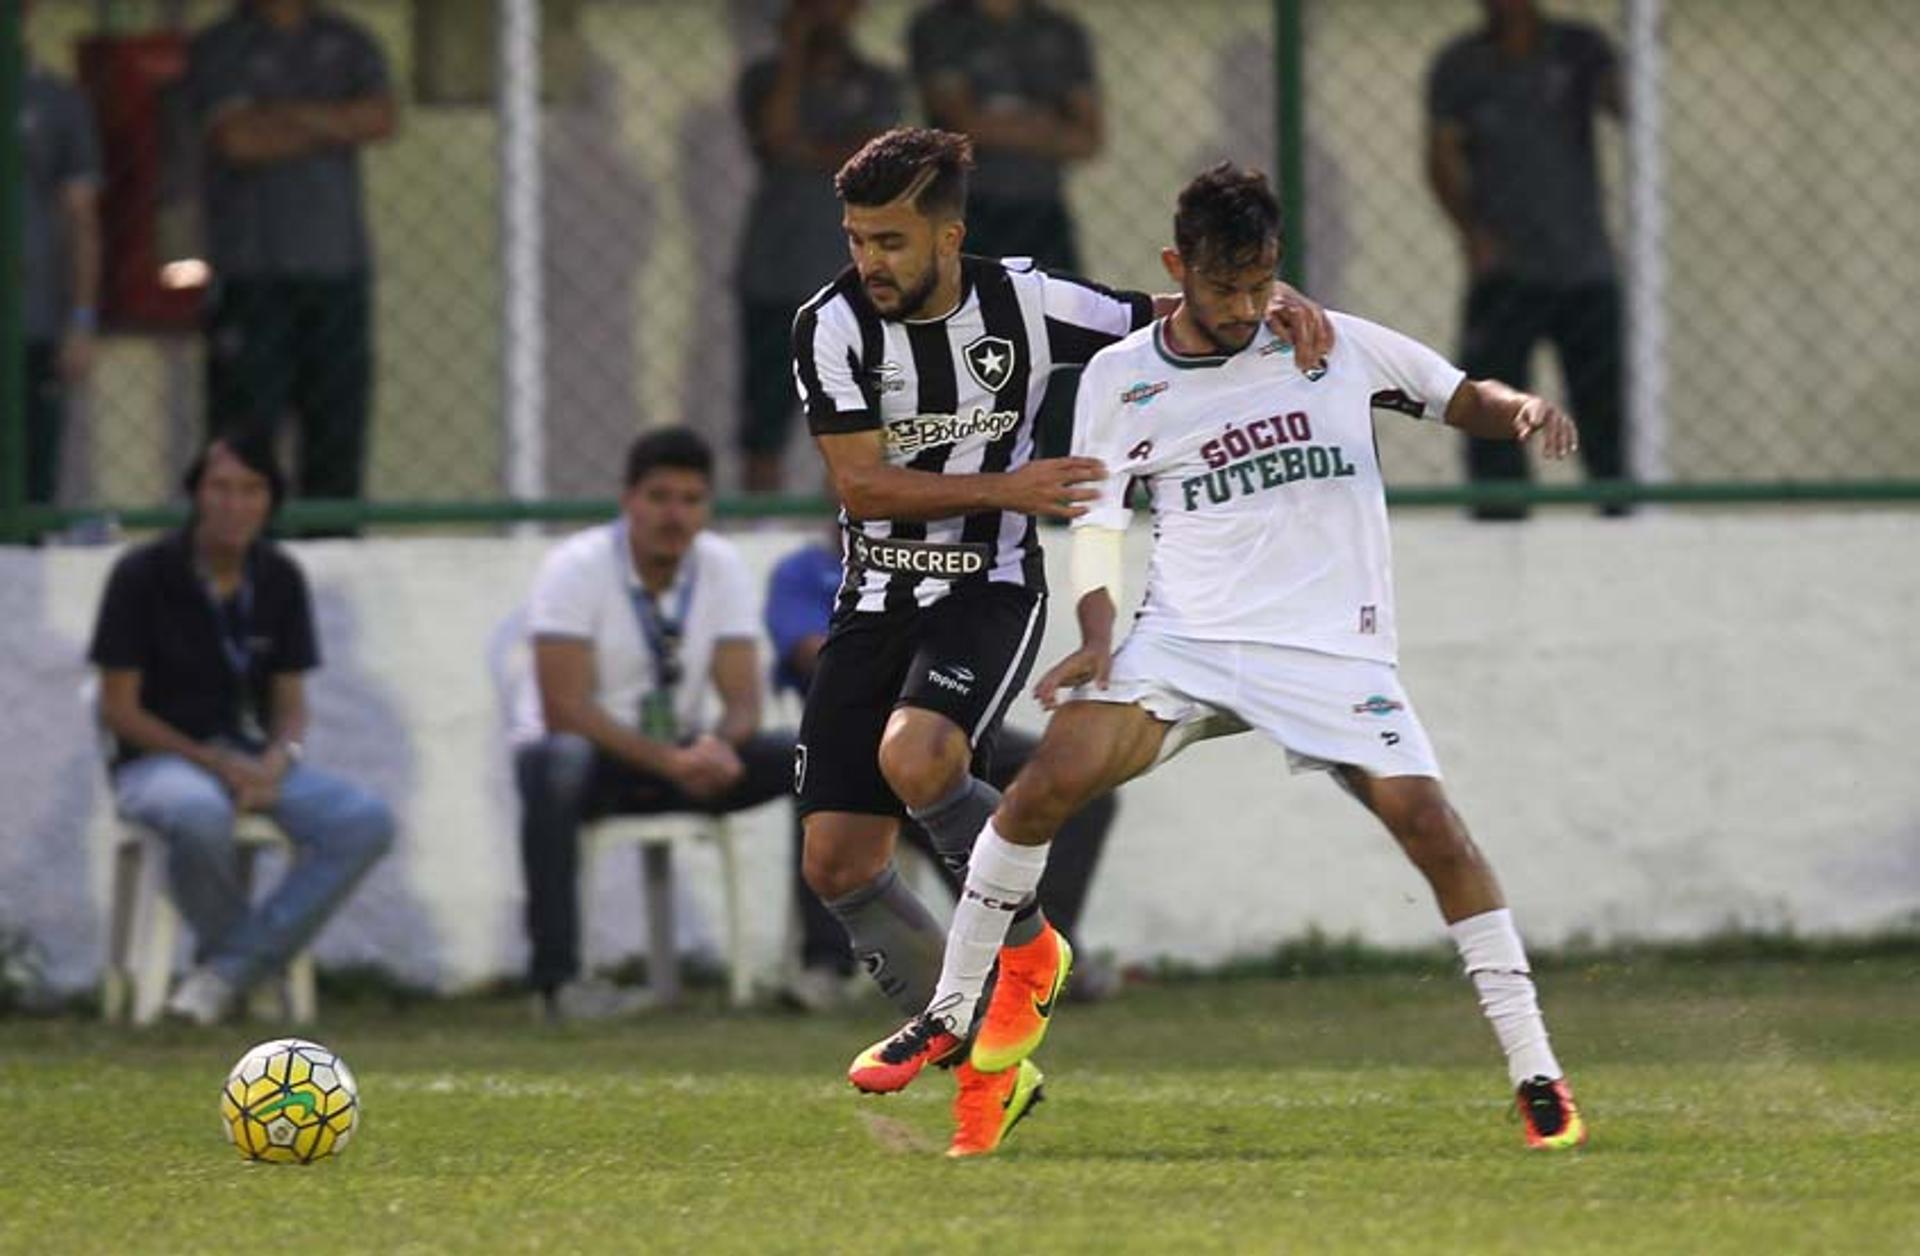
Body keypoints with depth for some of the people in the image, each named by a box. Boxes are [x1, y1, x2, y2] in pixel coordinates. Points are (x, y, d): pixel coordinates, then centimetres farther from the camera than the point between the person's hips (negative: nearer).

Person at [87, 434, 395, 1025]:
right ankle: (226, 950, -12)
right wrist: (217, 765, -17)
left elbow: (291, 703, 11)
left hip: (252, 758, 5)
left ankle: (228, 970, -22)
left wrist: (276, 761, -13)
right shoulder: (143, 576, -8)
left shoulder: (280, 579, 7)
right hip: (157, 761, -5)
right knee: (200, 815, -42)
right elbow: (119, 710, -8)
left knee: (367, 821, -22)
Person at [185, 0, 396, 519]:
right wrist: (336, 128, -2)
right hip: (253, 275, -4)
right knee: (245, 433, -9)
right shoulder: (220, 49, 3)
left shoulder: (348, 44, 14)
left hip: (340, 267, 4)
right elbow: (238, 138, -11)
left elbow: (380, 119, -3)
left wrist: (292, 114, -9)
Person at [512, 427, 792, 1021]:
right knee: (557, 764, -41)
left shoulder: (722, 567, -2)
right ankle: (558, 980, -41)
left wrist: (717, 745, -29)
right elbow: (564, 709, -23)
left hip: (681, 756, 5)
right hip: (589, 753, -5)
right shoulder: (576, 569, -17)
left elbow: (743, 700, -4)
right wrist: (670, 763, -33)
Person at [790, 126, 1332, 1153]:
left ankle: (1027, 942, -4)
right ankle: (982, 1065, 12)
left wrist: (1272, 302, -16)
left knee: (915, 760, -32)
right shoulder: (832, 327, -8)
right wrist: (1005, 488, -20)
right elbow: (861, 486, -13)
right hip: (875, 603, 3)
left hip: (988, 594, -3)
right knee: (836, 864, -5)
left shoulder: (1024, 305, -8)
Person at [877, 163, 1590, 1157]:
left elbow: (1457, 396, 10)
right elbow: (1095, 518, 8)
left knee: (1428, 822, -16)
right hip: (1184, 639, 1)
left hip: (1330, 648, -1)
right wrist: (1099, 634, -7)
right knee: (1045, 785, -17)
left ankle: (1537, 1077, -8)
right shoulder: (1120, 379, 2)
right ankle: (951, 1017, 0)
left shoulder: (1335, 346, 1)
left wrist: (1522, 409, -12)